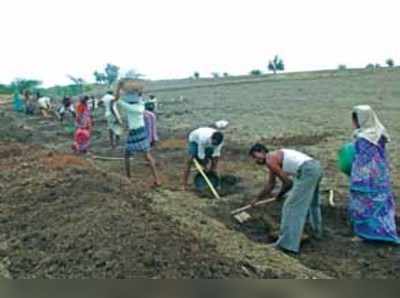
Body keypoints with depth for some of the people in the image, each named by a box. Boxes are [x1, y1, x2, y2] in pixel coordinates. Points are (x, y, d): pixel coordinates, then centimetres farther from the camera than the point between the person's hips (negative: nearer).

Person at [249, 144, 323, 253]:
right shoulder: (274, 158, 25)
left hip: (307, 172, -10)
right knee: (312, 200, 32)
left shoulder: (269, 160, -5)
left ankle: (288, 243, -4)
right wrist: (257, 199, 43)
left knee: (291, 206, -5)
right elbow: (270, 184, 34)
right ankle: (317, 230, 50)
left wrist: (279, 195, 13)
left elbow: (287, 182, -6)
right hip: (316, 167, 10)